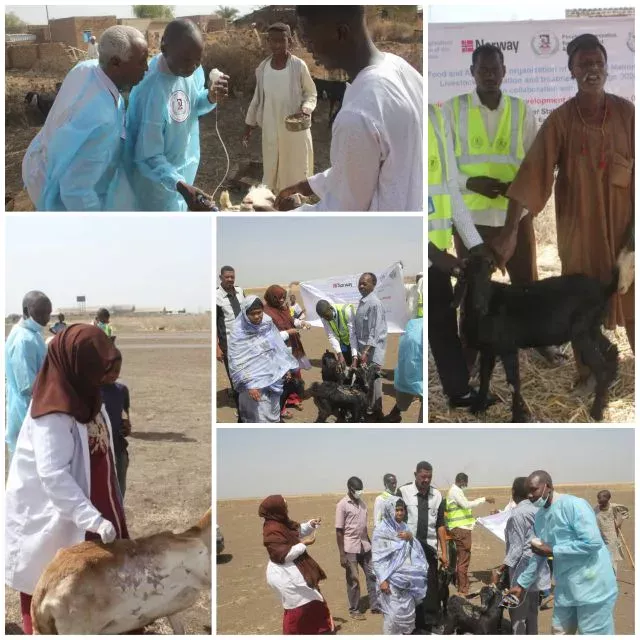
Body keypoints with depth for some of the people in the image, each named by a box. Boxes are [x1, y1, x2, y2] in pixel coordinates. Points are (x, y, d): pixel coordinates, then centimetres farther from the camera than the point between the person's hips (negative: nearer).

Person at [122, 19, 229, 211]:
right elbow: (148, 157, -28)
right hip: (156, 178, -7)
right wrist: (180, 184, -42)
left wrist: (211, 98, -16)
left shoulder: (192, 69, -13)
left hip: (183, 167, 7)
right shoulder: (150, 92, -35)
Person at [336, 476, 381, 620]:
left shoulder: (362, 503, 7)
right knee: (353, 579, 2)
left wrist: (369, 543, 15)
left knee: (372, 575, 9)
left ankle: (375, 605, 19)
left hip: (365, 546, 6)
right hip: (350, 548, -6)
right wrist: (342, 555, -14)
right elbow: (339, 531, -12)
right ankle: (354, 610, 14)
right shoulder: (342, 505, -12)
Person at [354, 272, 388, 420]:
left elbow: (375, 331, -22)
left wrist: (366, 351, -28)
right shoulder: (362, 301, 10)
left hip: (373, 350, -9)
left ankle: (376, 413, 4)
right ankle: (368, 408, 23)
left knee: (373, 381, -3)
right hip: (364, 348, 9)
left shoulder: (374, 303, -18)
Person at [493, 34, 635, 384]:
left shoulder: (626, 112, -4)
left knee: (629, 295, 6)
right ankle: (585, 373, 25)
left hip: (621, 222, 1)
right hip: (578, 225, 0)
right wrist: (510, 230, -21)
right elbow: (531, 171, -15)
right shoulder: (559, 120, -8)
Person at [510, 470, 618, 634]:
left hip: (592, 586, -8)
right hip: (565, 589, 8)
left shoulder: (574, 505, -16)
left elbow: (593, 543, -24)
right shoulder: (539, 517, 10)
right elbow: (539, 556, 19)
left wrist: (552, 551, -18)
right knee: (559, 632, 14)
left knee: (593, 634, -3)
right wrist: (521, 584, 17)